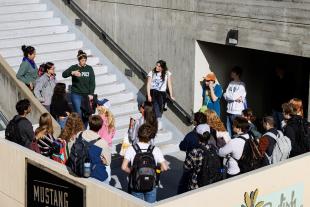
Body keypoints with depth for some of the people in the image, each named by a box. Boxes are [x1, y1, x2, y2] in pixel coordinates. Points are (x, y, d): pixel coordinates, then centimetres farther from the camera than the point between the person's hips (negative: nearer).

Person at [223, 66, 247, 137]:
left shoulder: (241, 85, -4)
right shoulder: (231, 83, 15)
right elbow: (225, 96, 6)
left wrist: (230, 96, 0)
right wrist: (235, 98, -6)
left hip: (237, 112, -6)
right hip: (229, 111, 6)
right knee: (229, 131, 8)